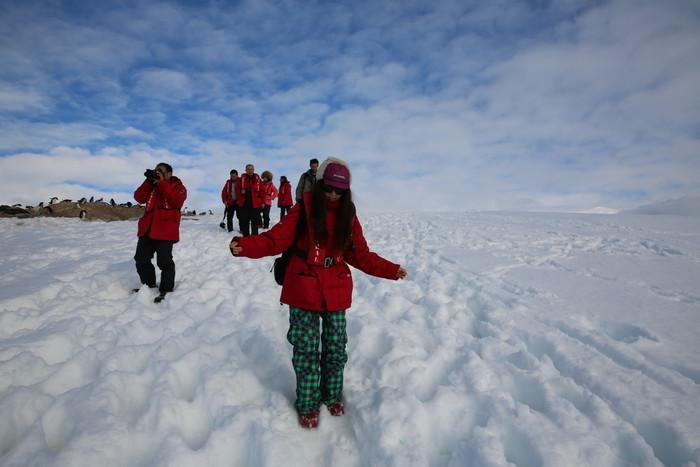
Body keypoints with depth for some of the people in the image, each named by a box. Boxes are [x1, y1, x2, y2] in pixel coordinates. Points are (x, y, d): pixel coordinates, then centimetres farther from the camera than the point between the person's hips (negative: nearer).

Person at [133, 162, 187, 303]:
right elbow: (139, 198, 3)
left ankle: (166, 290, 4)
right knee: (141, 259, 13)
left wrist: (161, 183, -16)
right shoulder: (151, 186, 17)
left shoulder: (178, 186, 1)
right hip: (147, 228, 7)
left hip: (165, 230, -7)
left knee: (164, 261, -9)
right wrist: (149, 181, -6)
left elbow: (177, 201, -19)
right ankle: (148, 285, 31)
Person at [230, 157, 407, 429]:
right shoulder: (303, 209, -6)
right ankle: (307, 405, 28)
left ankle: (332, 396, 38)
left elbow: (360, 255, 8)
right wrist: (245, 246, -25)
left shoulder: (348, 216, 4)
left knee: (336, 348, 13)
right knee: (306, 351, 6)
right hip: (304, 292, -2)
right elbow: (275, 240, -9)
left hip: (336, 292, 3)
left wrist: (390, 270, 3)